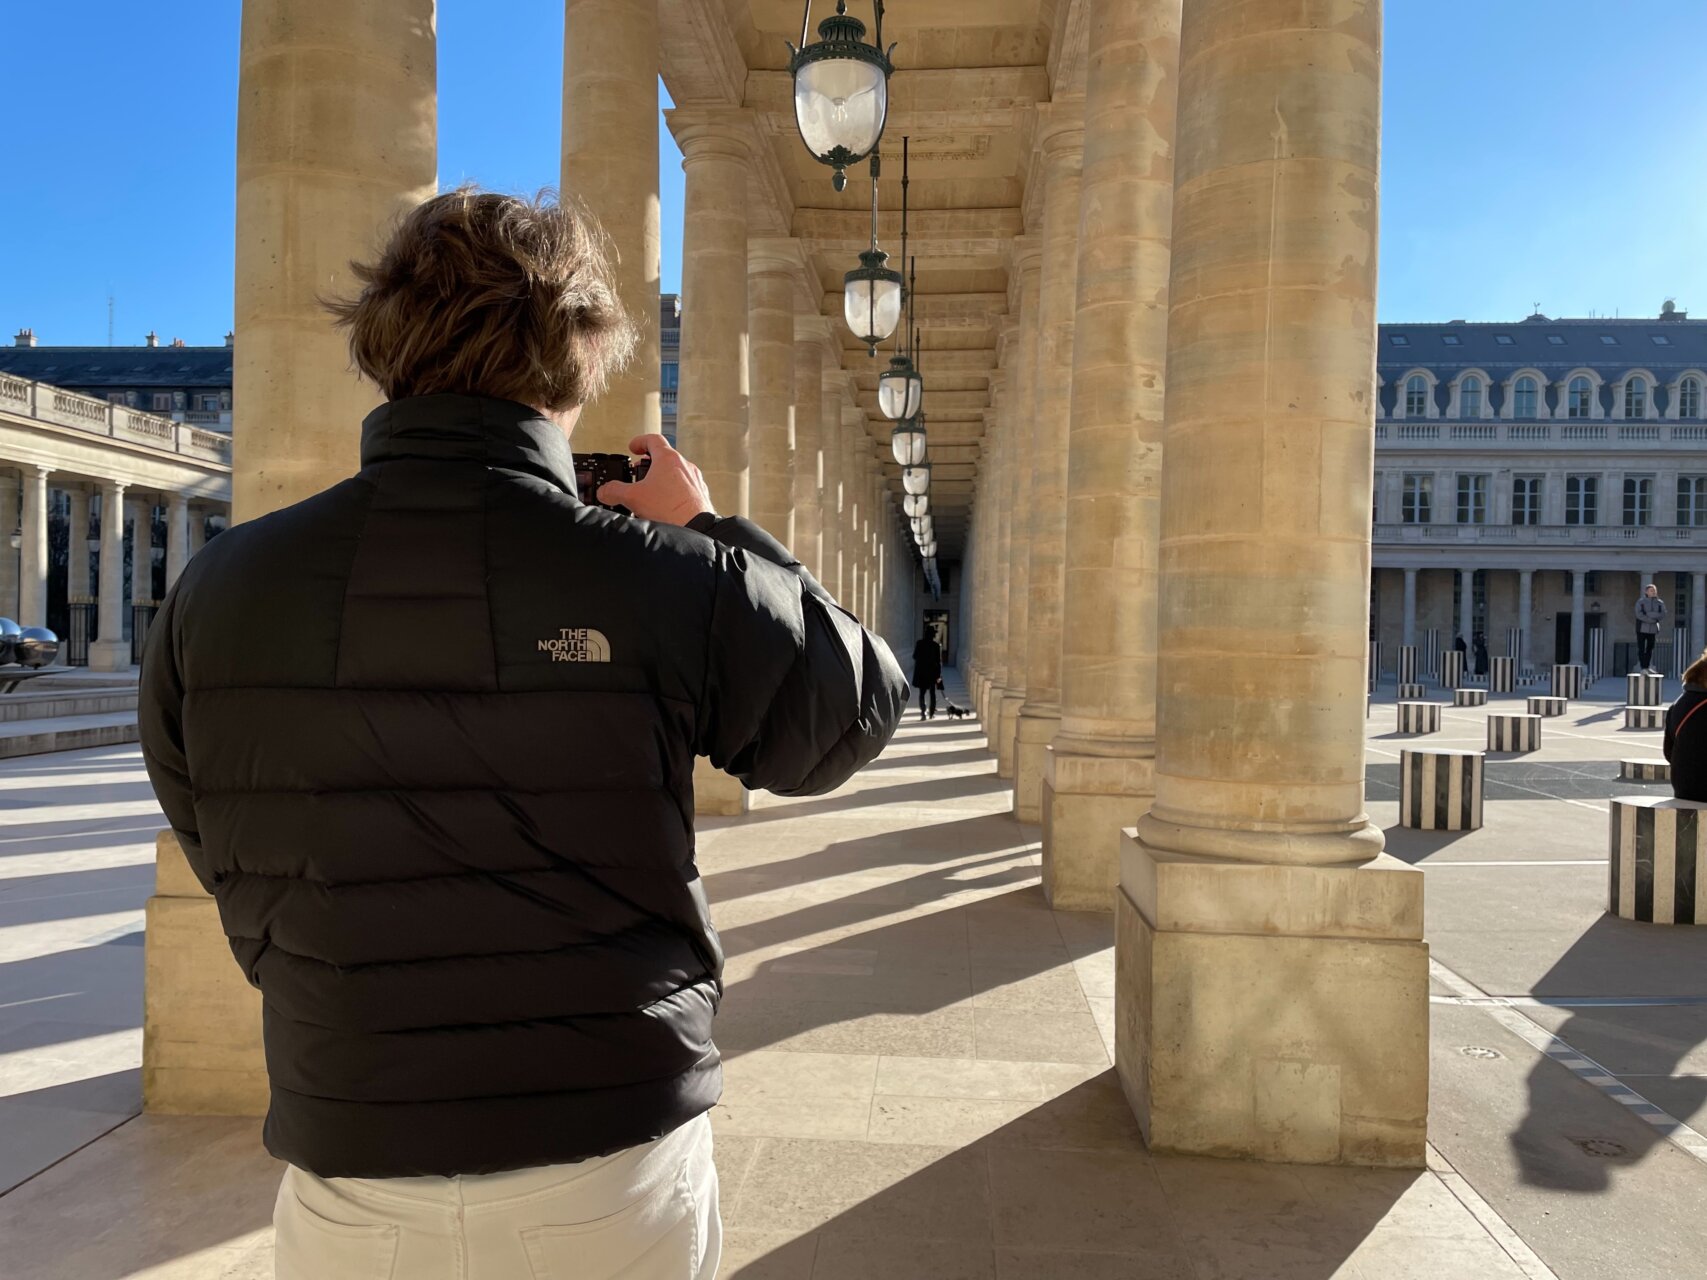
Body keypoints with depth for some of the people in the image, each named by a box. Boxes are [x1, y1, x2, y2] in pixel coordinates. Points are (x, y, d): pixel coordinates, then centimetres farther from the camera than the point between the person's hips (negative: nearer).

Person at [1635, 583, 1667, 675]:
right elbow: (1639, 615, -15)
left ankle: (1647, 667, 17)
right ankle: (1642, 668, -2)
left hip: (1653, 629, 3)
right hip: (1642, 629, -3)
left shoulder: (1660, 603, 4)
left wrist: (1648, 614, -18)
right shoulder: (1640, 602, -4)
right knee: (1641, 649, -4)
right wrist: (1653, 620, -19)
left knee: (1650, 649, 8)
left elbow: (1663, 615, -5)